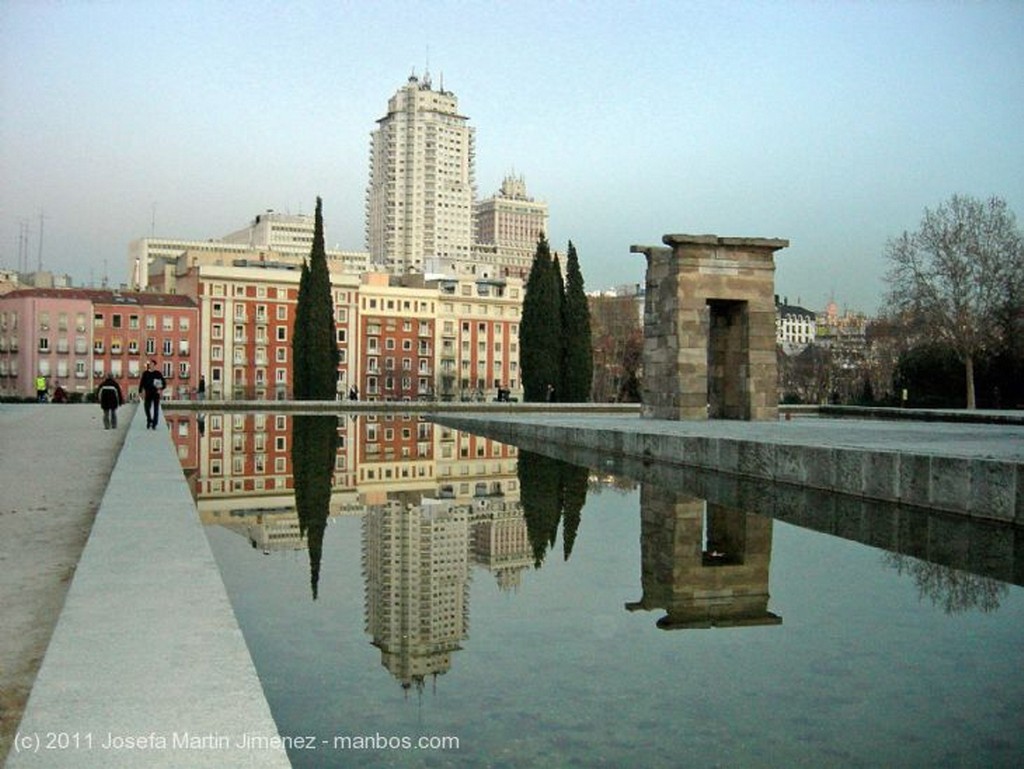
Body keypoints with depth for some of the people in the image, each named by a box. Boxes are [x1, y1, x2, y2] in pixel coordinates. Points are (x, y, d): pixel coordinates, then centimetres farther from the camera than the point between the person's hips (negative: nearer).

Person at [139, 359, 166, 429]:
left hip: (156, 394, -1)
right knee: (147, 408, 0)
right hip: (148, 394, 2)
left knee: (156, 409, 0)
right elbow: (142, 383, 8)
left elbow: (164, 383, 3)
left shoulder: (158, 374, 1)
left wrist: (161, 389, -10)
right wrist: (141, 391, 3)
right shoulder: (145, 373, 5)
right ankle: (149, 421, 22)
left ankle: (154, 424, 6)